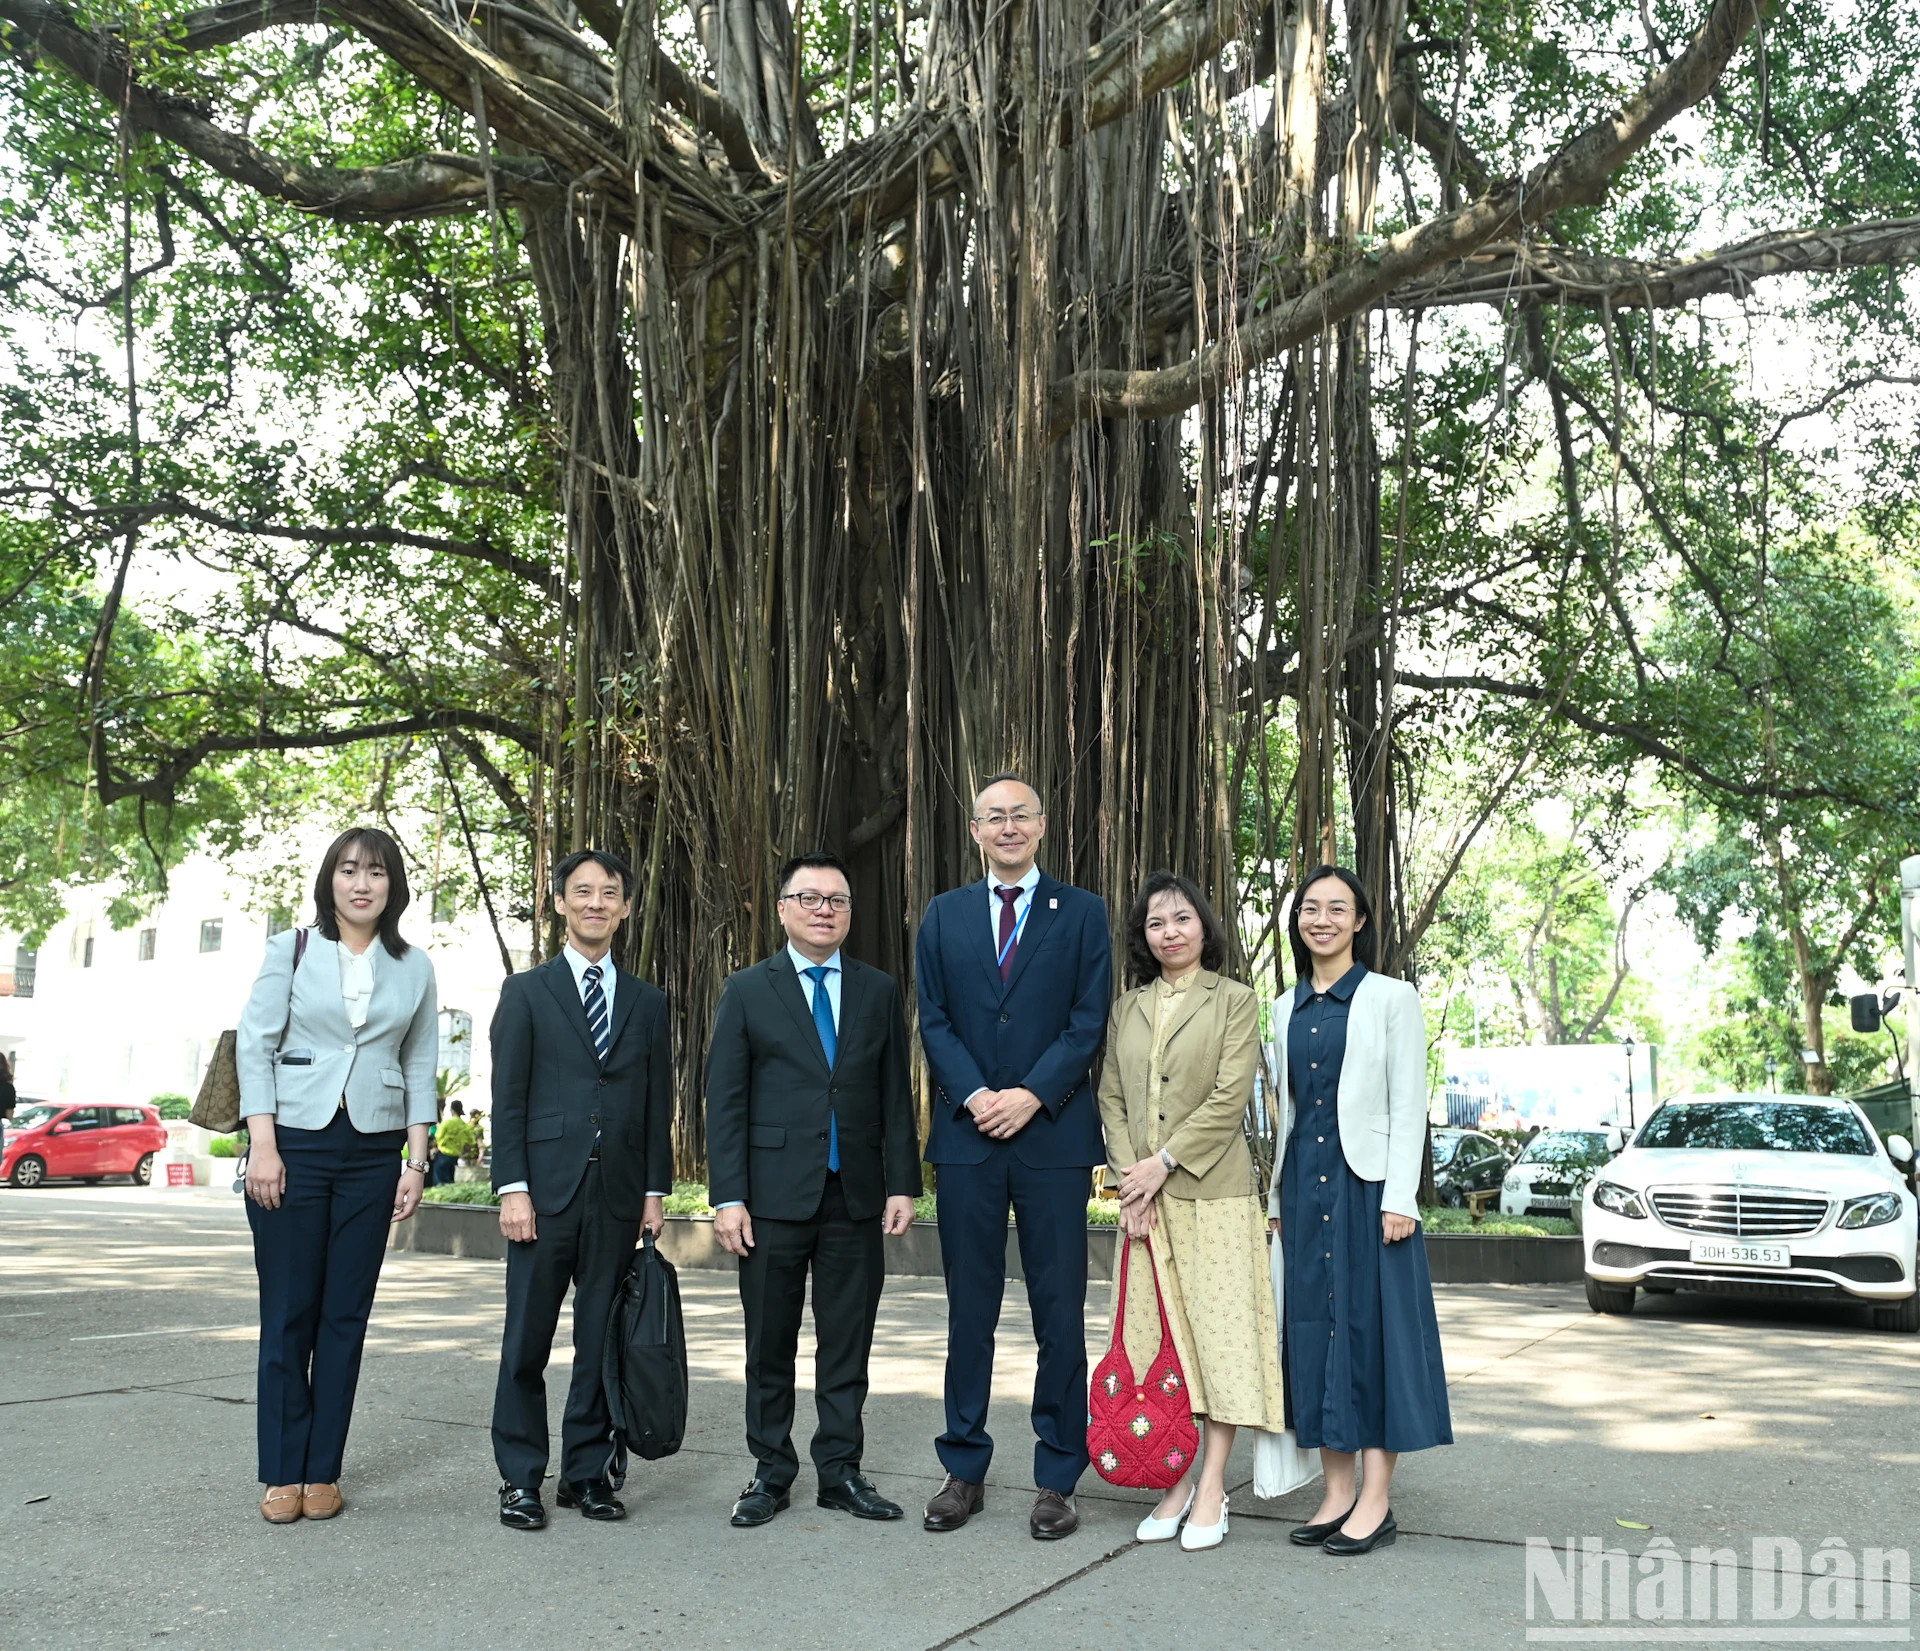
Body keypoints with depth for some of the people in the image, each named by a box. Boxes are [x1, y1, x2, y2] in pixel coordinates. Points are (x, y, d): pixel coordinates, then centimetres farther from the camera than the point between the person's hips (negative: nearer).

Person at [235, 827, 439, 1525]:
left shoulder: (414, 969, 8)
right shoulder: (291, 951, 3)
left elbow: (420, 1068, 9)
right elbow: (254, 1045, -1)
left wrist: (416, 1162, 3)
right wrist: (263, 1147, -9)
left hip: (372, 1152, 2)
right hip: (294, 1141, -1)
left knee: (345, 1316, 5)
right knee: (287, 1313, 1)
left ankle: (322, 1471, 14)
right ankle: (282, 1474, 11)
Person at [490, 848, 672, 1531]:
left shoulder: (648, 1002, 13)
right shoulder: (526, 992, 6)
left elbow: (658, 1104, 11)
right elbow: (508, 1097, 0)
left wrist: (656, 1190, 4)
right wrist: (512, 1188, -8)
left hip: (618, 1195, 2)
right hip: (546, 1189, -2)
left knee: (602, 1344, 7)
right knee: (527, 1343, 2)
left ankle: (587, 1472, 18)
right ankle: (520, 1479, 13)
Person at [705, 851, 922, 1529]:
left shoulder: (879, 991, 9)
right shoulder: (746, 991, 2)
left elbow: (895, 1095, 9)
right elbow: (724, 1102, -1)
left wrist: (902, 1183, 2)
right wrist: (727, 1197, -8)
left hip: (856, 1195, 2)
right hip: (774, 1195, -2)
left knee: (848, 1343, 7)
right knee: (770, 1344, 8)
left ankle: (840, 1471, 19)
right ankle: (771, 1472, 21)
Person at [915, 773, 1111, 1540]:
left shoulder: (1083, 913, 5)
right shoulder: (944, 915, 11)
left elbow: (1089, 1021, -2)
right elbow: (933, 1021, 5)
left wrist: (1031, 1096, -13)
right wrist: (975, 1095, -10)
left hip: (1053, 1135, -2)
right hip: (966, 1135, 2)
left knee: (1060, 1312, 2)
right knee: (969, 1311, 9)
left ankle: (1057, 1481, 13)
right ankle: (964, 1471, 20)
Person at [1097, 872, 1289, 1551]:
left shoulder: (1234, 1000, 1)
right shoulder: (1126, 1008, 13)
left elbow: (1229, 1096, -8)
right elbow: (1111, 1096, 9)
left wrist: (1165, 1162, -13)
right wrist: (1129, 1174, -5)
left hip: (1213, 1192, -4)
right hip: (1145, 1196, 4)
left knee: (1220, 1329, -3)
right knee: (1154, 1332, 4)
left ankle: (1212, 1487, 5)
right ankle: (1177, 1480, 13)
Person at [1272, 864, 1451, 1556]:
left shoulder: (1392, 999, -2)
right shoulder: (1287, 1010, 12)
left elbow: (1409, 1105, -6)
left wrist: (1399, 1198, -13)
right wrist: (1277, 1198, 10)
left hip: (1366, 1183, -5)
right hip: (1304, 1184, 5)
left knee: (1375, 1325, -3)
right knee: (1314, 1326, 6)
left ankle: (1376, 1500, 4)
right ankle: (1337, 1492, 15)